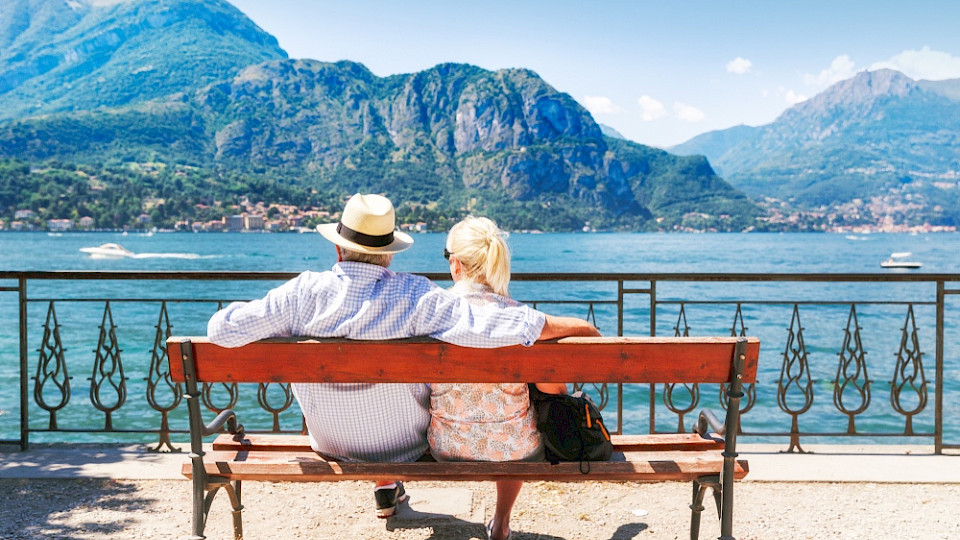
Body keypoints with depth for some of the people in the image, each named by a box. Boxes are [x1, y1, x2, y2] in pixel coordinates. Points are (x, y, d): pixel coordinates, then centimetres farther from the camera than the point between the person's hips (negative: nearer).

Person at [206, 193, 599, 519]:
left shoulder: (305, 293, -23)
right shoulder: (416, 297, -27)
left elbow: (222, 330, -20)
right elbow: (490, 328, -31)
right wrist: (571, 325, -18)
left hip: (331, 447, 1)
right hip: (408, 447, -1)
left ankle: (386, 491, 50)